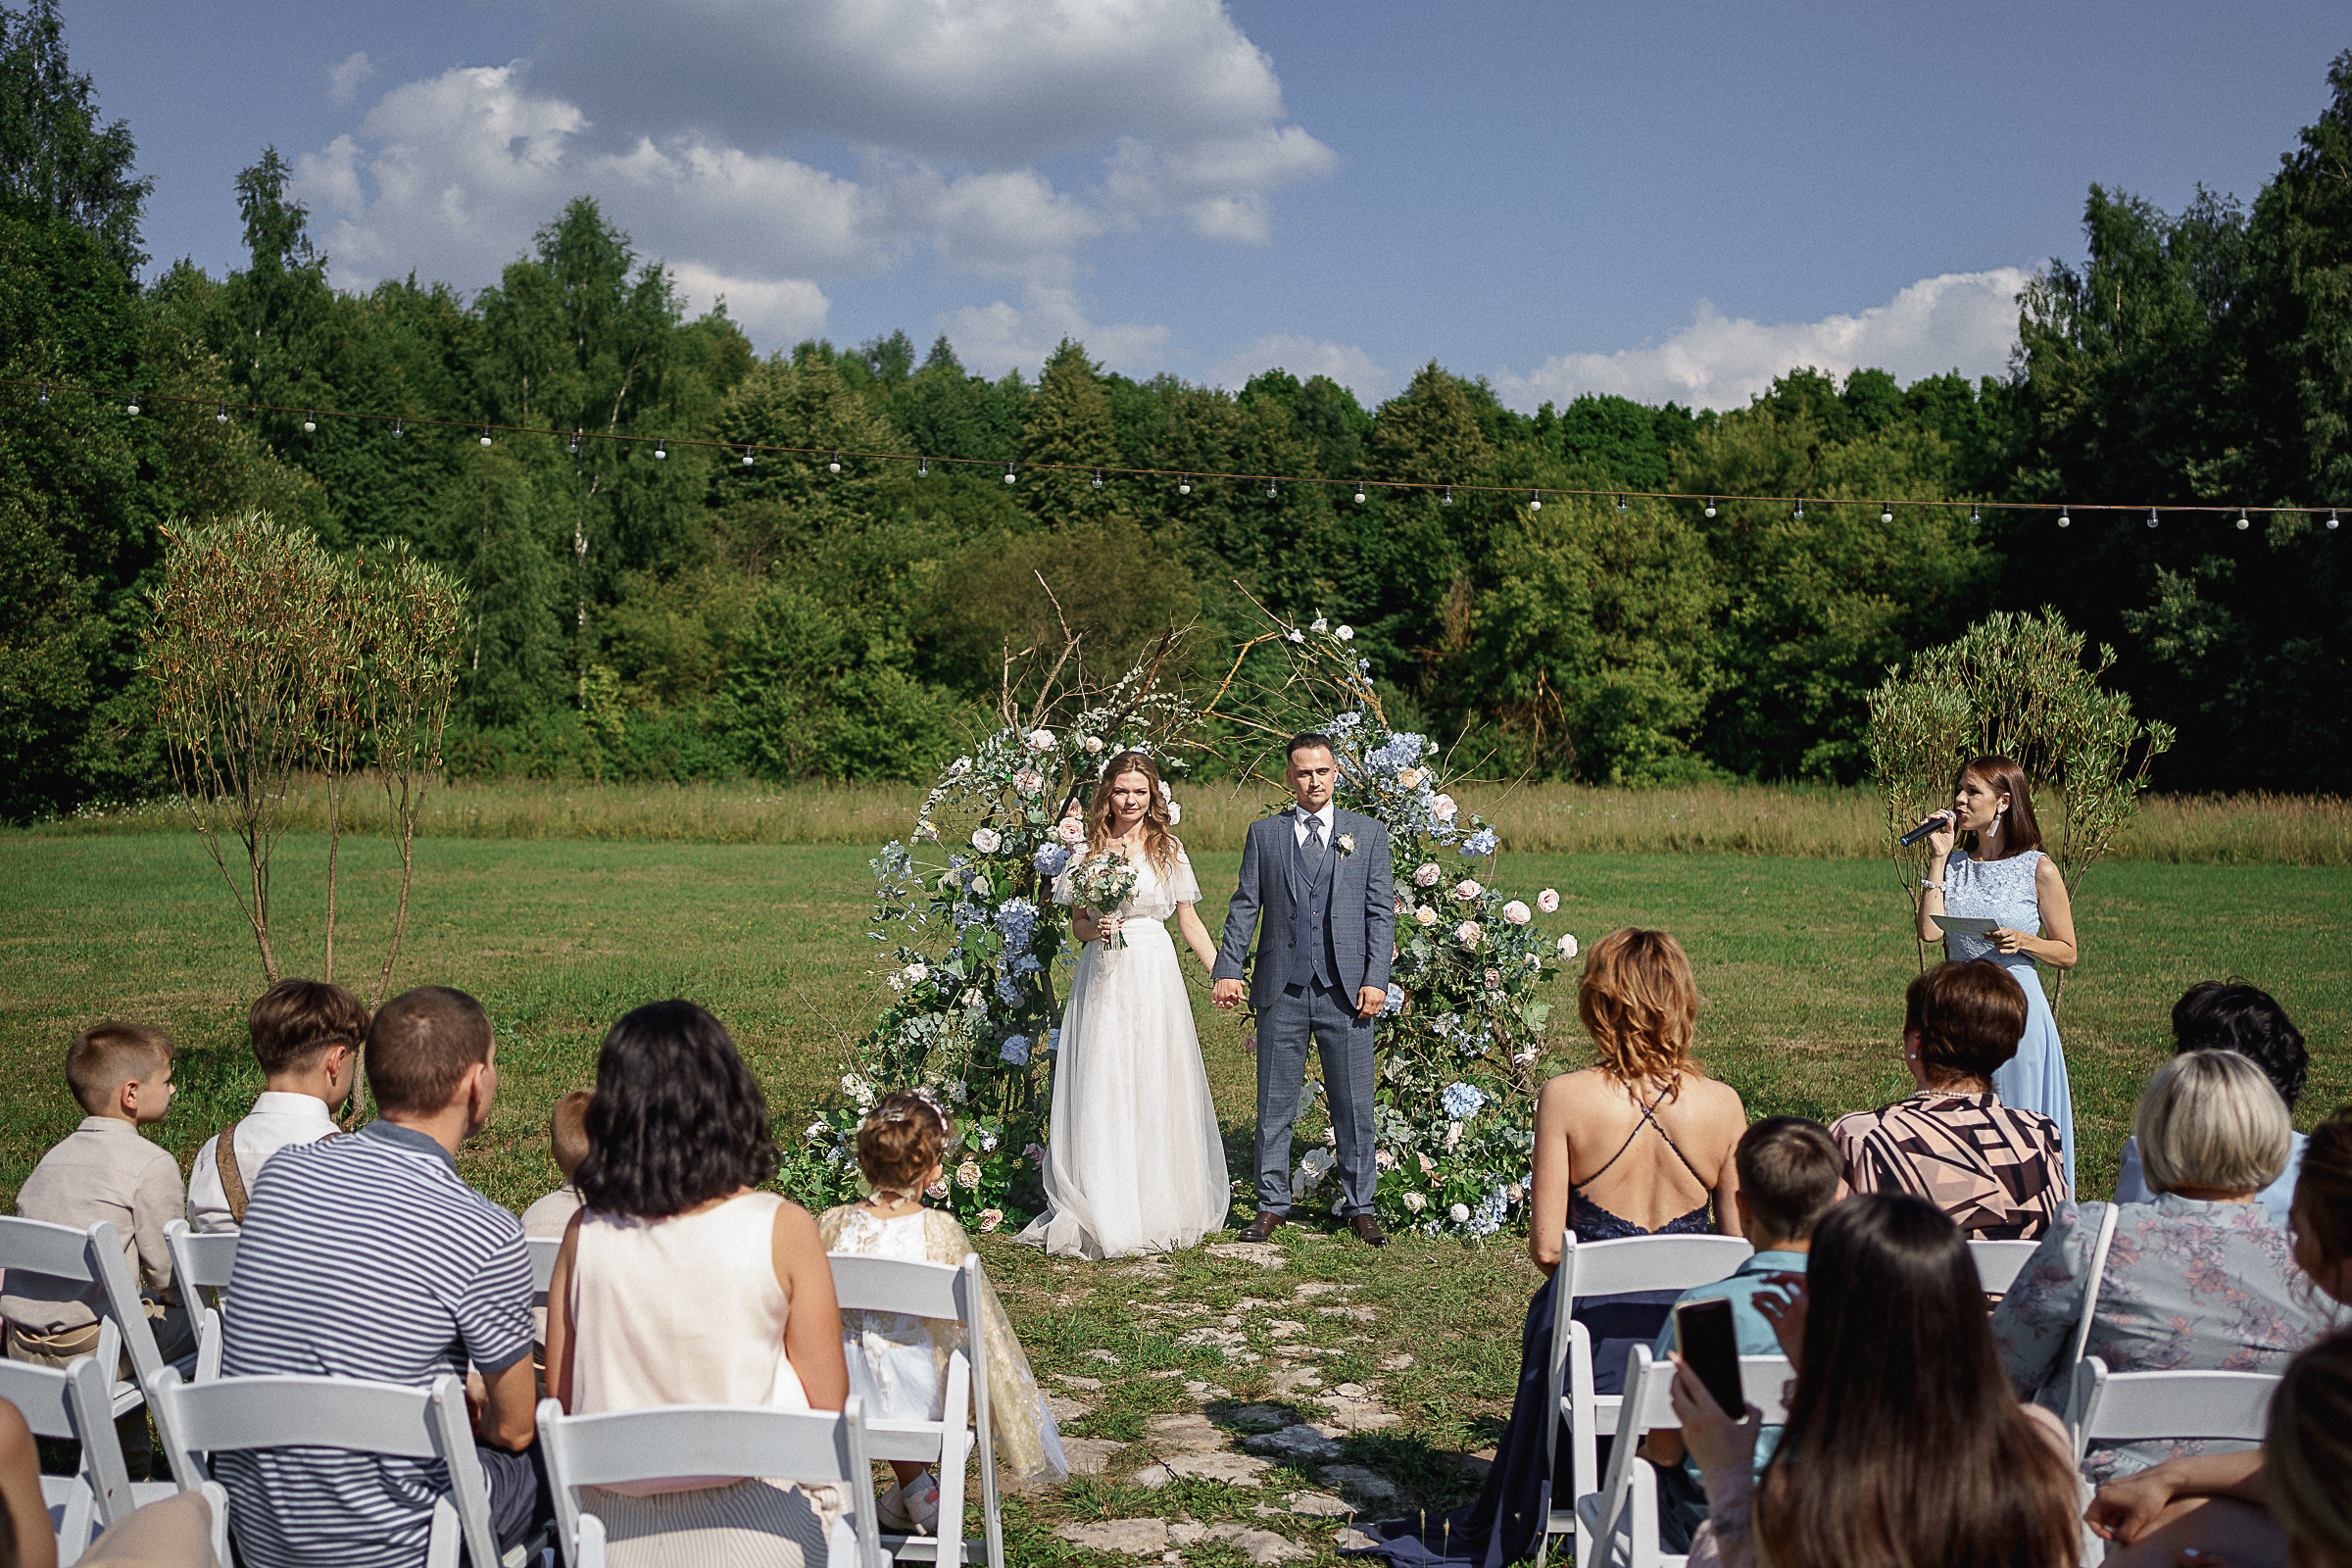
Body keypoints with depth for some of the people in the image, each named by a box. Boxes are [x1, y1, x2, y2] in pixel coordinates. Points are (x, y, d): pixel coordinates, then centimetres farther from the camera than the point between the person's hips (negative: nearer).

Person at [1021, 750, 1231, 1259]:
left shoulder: (1168, 850, 5)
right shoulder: (1089, 848, 5)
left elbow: (1189, 921, 9)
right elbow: (1077, 923, 9)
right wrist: (1097, 929, -13)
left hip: (1155, 974, 0)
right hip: (1103, 978, 0)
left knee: (1157, 1088, 2)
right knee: (1101, 1091, -2)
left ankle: (1161, 1209, 13)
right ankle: (1104, 1212, 6)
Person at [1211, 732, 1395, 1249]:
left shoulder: (1368, 833, 7)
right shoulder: (1263, 833, 9)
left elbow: (1381, 912, 5)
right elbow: (1244, 906, 7)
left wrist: (1375, 979, -5)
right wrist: (1228, 970, -4)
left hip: (1345, 991, 0)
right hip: (1281, 991, 1)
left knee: (1354, 1104, 4)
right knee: (1275, 1104, 6)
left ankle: (1359, 1206, 15)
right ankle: (1271, 1205, 17)